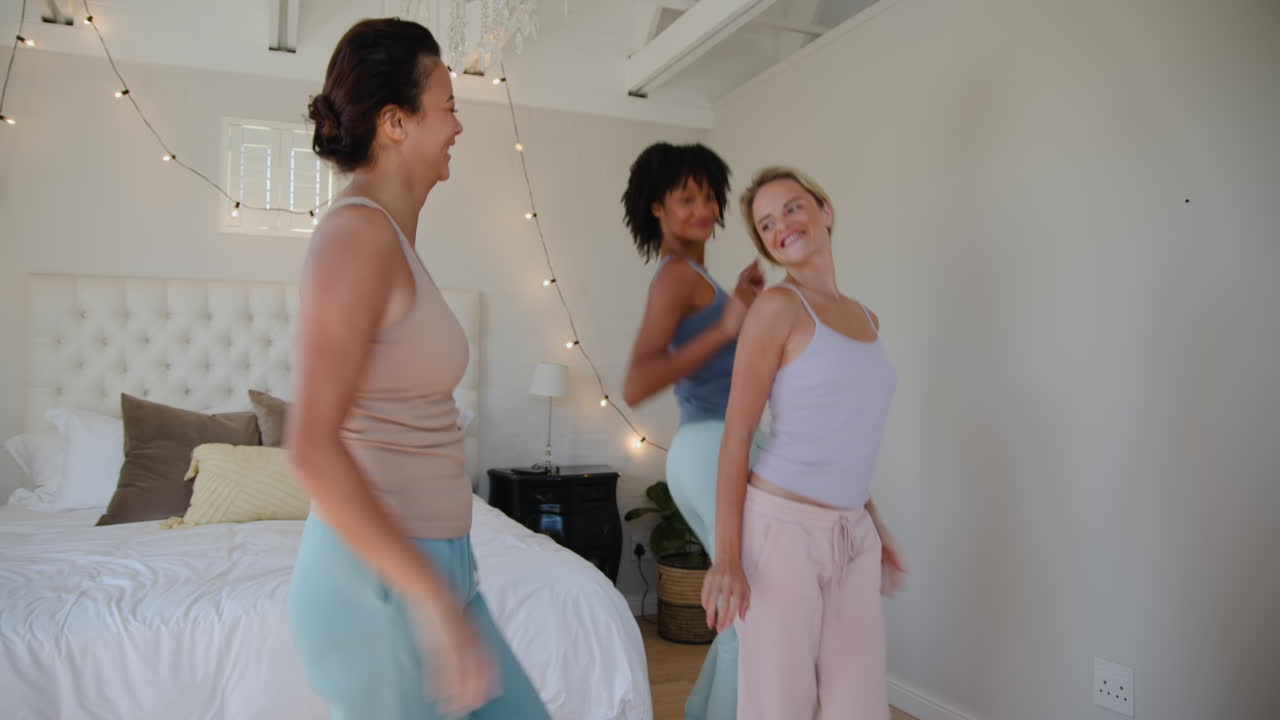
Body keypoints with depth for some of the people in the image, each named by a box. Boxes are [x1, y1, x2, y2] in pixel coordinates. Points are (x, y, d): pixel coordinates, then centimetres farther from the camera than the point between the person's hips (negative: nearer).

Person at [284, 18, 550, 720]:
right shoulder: (355, 234, -18)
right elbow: (311, 448, -25)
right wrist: (435, 601, -25)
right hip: (380, 581, -9)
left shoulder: (390, 236, 9)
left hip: (424, 565, 9)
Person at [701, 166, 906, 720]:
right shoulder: (778, 307, -8)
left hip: (853, 534, 6)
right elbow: (737, 435, -11)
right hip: (782, 526, -6)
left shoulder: (867, 318, 13)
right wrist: (727, 557, -16)